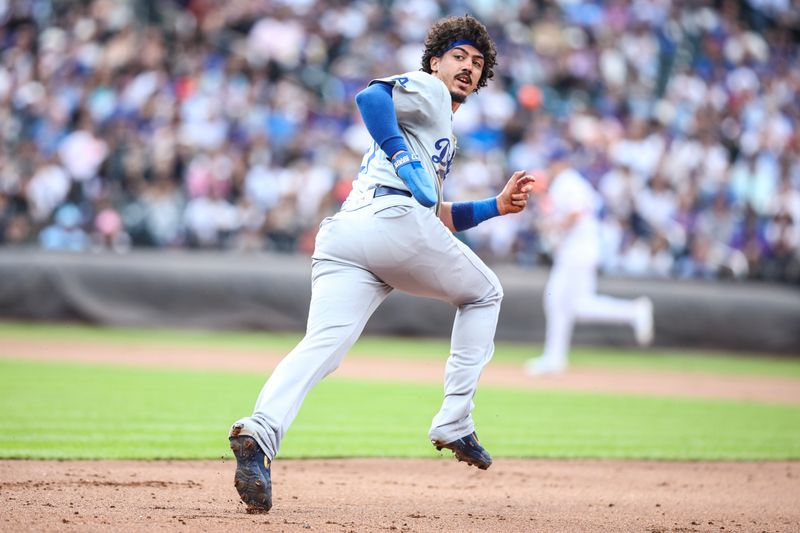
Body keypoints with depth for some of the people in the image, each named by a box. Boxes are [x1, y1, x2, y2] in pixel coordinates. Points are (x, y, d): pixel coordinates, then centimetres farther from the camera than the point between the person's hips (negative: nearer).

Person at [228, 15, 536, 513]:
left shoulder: (443, 131, 41)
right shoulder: (426, 90, 14)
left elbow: (438, 218, 39)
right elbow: (372, 97, -8)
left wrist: (496, 206, 30)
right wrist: (405, 161, -12)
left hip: (339, 237, 7)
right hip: (392, 218, -7)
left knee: (322, 345, -14)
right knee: (484, 292, 17)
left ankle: (260, 432, -41)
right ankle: (454, 421, 7)